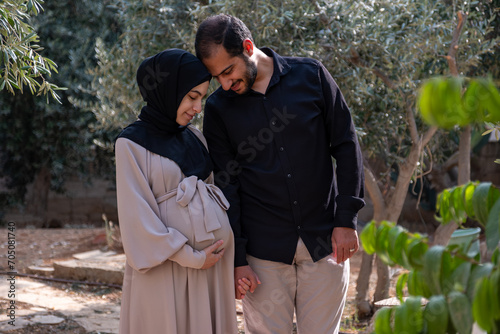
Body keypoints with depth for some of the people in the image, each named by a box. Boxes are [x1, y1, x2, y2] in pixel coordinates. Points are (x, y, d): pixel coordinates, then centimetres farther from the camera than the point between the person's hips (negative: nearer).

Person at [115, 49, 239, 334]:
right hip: (166, 266, -5)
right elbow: (138, 216, -10)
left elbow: (214, 193, 13)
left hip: (214, 262, 5)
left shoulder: (194, 137, 12)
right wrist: (191, 258, -12)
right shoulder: (132, 143, -5)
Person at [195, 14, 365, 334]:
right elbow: (225, 186, 0)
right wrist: (237, 259, -3)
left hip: (324, 241, 0)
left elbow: (346, 146, 1)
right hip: (264, 251, 0)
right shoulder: (218, 108, -1)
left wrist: (347, 220, -4)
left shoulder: (311, 76, -2)